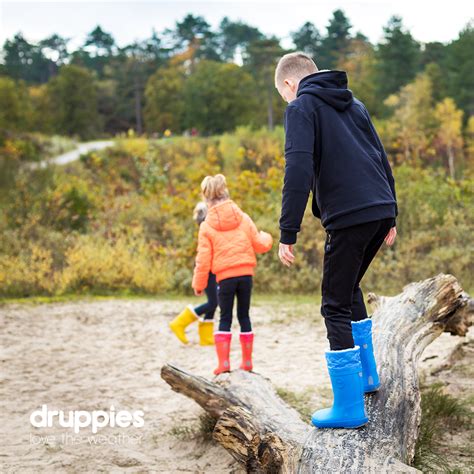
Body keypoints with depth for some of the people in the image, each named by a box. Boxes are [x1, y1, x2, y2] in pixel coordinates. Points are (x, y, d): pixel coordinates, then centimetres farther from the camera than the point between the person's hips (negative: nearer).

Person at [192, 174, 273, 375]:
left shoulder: (207, 226, -3)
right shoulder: (243, 218, 3)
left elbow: (203, 260, -4)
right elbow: (259, 244, 6)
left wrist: (199, 284, 5)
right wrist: (267, 238, 30)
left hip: (224, 277, -2)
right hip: (245, 273, 2)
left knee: (225, 318, 7)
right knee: (244, 315, 13)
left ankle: (223, 362, -3)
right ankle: (247, 361, 17)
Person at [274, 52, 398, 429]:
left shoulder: (302, 107, -1)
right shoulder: (353, 104, 23)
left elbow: (299, 170, -13)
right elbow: (381, 159, 22)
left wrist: (288, 233, -13)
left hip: (348, 217, -8)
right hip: (380, 210, 8)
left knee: (336, 307, 0)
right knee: (350, 289, 25)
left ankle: (349, 407, 1)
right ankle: (366, 376, 33)